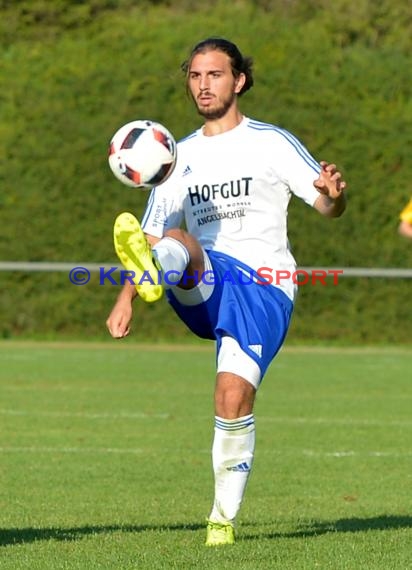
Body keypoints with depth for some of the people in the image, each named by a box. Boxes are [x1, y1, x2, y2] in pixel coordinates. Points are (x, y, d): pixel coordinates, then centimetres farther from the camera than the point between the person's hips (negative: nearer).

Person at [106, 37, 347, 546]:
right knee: (179, 244, -32)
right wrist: (126, 298, 4)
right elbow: (154, 233, 18)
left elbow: (329, 206, 1)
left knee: (234, 396, -19)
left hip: (262, 287, -3)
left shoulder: (271, 143, 7)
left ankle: (224, 517, -4)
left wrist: (332, 193, -24)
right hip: (201, 290, 3)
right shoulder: (181, 157, 19)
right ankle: (149, 276, -70)